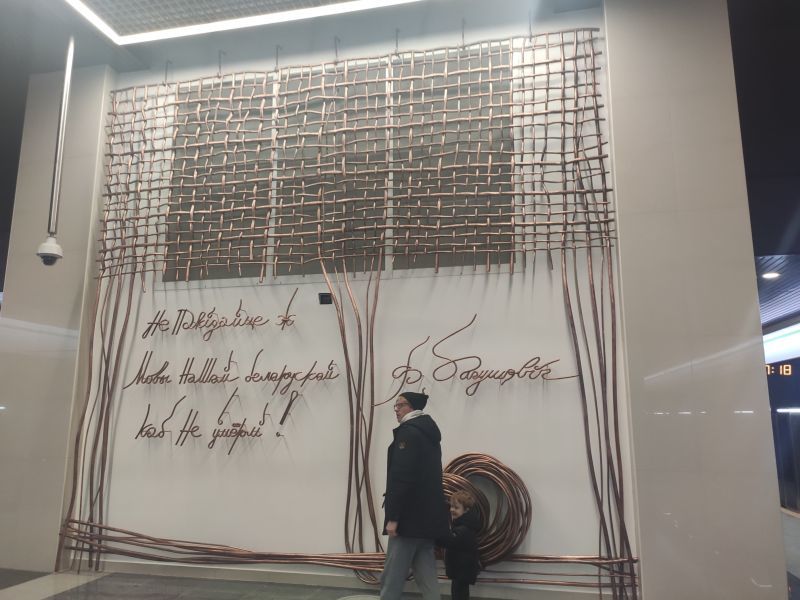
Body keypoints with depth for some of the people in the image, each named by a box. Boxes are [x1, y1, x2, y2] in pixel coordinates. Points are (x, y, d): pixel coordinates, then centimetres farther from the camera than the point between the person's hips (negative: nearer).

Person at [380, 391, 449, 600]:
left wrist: (393, 516, -19)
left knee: (392, 578, -2)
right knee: (427, 577, 10)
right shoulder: (430, 433, 17)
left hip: (409, 517, -9)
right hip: (428, 516, 9)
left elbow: (402, 478, -20)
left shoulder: (408, 432, -11)